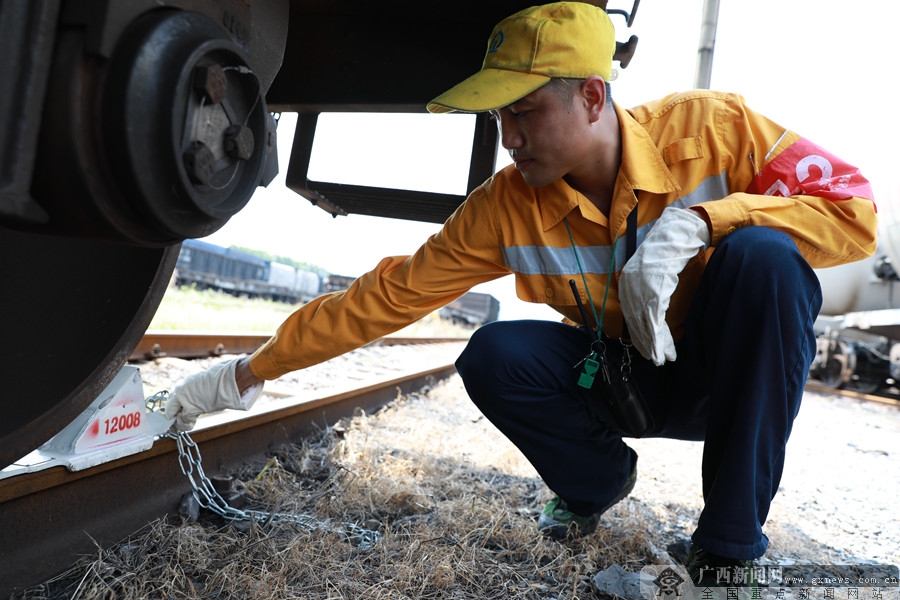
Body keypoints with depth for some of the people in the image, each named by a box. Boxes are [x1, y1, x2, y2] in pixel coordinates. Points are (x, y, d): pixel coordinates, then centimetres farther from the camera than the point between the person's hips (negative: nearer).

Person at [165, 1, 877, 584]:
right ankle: (596, 480, 8)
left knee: (764, 256, -31)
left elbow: (855, 212, -19)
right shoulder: (504, 208, -15)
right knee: (493, 357, -25)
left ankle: (733, 540, -15)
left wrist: (696, 221, -34)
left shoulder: (711, 127, -19)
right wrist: (250, 372, -12)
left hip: (729, 372, 0)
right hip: (618, 382, 1)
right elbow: (391, 294, -13)